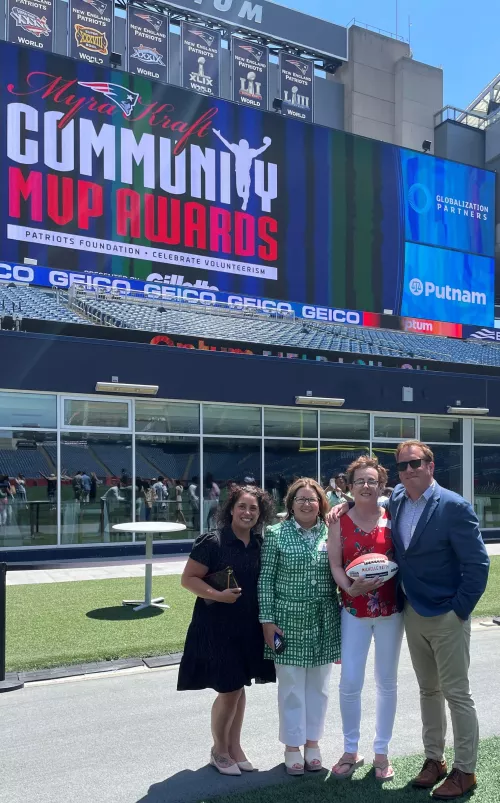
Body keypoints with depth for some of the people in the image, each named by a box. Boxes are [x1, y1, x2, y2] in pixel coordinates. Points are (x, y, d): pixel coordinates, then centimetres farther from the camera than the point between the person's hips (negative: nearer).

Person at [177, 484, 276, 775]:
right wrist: (216, 595, -26)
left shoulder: (260, 544, 4)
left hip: (249, 626, 6)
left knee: (239, 688, 15)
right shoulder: (212, 541, -14)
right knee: (228, 691, 0)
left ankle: (234, 745, 33)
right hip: (217, 626, -5)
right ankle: (219, 749, 24)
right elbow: (188, 578, -14)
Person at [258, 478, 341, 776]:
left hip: (324, 623, 3)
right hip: (289, 621, -2)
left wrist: (341, 618, 7)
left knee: (318, 685, 13)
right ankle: (293, 746, 23)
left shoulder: (331, 533, 1)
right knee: (291, 686, 6)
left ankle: (312, 741, 30)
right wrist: (267, 619, -7)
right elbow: (266, 579, -4)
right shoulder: (276, 534, -5)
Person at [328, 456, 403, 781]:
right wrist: (351, 587, -20)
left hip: (390, 609, 1)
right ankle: (351, 751, 21)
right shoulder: (339, 522, -2)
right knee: (350, 683, 1)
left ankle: (382, 752, 27)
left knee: (387, 682, 11)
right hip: (354, 611, 0)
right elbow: (335, 565, -4)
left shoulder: (392, 519, -2)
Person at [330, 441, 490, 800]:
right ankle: (434, 759, 32)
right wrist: (347, 503, 4)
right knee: (428, 690, 18)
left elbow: (478, 563, -15)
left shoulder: (454, 506, -17)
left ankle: (465, 770, 19)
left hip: (447, 617, -6)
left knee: (457, 693, 5)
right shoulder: (396, 499, 1)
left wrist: (459, 610, -14)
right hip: (413, 613, 6)